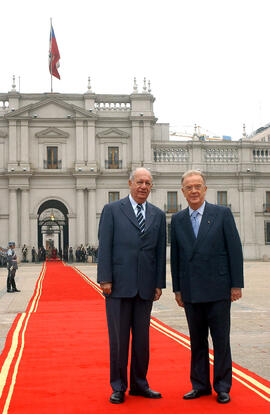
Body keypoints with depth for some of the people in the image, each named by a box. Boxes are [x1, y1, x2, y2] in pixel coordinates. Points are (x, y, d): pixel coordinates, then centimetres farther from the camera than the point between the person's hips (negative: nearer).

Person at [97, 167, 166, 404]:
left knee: (142, 338, 10)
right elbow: (104, 247, -3)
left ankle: (139, 384, 23)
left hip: (145, 287, 3)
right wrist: (105, 279, -10)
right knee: (118, 338, 3)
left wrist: (160, 283, 5)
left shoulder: (158, 215, 11)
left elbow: (160, 252, 10)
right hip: (119, 285, -3)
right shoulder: (112, 210, 2)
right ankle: (119, 387, 16)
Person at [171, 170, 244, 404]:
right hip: (191, 292, 3)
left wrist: (237, 284, -6)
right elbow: (175, 257, 11)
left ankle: (222, 387, 17)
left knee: (221, 340, 5)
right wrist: (177, 289, 9)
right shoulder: (178, 220, 8)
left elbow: (235, 250, -3)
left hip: (217, 289, -3)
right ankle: (200, 385, 22)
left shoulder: (222, 214, -1)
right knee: (197, 341, 11)